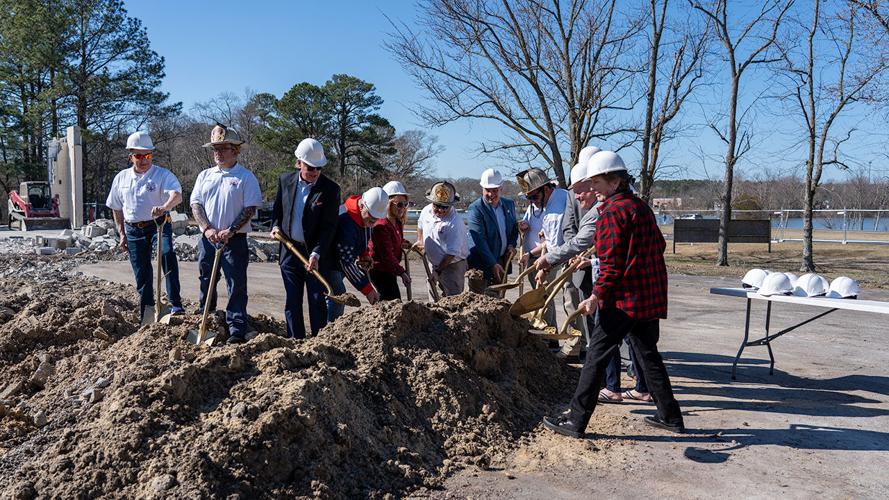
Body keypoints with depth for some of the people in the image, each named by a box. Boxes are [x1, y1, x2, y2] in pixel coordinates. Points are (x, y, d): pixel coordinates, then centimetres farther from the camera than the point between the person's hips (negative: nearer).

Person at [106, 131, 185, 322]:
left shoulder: (163, 175, -6)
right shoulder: (121, 178, 9)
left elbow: (177, 195, -24)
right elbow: (117, 208, 17)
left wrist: (164, 207, -45)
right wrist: (122, 234, 12)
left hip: (158, 225, -4)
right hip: (133, 230, 4)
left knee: (167, 253, -33)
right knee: (142, 274, 8)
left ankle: (175, 303, -33)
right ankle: (146, 314, 21)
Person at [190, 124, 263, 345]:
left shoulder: (246, 177, -3)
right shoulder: (205, 175, 12)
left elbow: (250, 208, -8)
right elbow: (195, 204, 7)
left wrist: (230, 231, -17)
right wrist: (207, 228, -9)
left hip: (235, 240, -5)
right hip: (208, 238, 5)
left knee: (236, 286, -4)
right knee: (206, 282, 14)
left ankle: (237, 331, -1)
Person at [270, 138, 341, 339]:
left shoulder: (330, 188, -10)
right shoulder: (285, 180, 3)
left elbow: (329, 226, -13)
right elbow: (277, 209, 18)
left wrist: (316, 254, -22)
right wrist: (276, 226, -2)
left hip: (316, 254, -4)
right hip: (290, 250, 4)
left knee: (317, 302, 1)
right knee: (292, 302, 9)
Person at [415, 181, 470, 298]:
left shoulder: (455, 222, -27)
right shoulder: (427, 210, -4)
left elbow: (451, 253, -25)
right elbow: (420, 224, 22)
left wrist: (438, 270, -18)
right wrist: (419, 240, 12)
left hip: (452, 265, -7)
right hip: (433, 263, 7)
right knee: (433, 298, 17)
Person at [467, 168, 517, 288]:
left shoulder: (509, 204, 7)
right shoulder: (475, 209, -13)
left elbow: (514, 228, 22)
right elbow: (479, 241, -20)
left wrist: (512, 244, 2)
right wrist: (492, 264, -25)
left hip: (503, 260, 6)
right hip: (482, 264, -6)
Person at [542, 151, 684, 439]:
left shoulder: (612, 212, -13)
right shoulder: (642, 207, 13)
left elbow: (612, 264, -18)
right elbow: (659, 246, 21)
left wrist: (597, 295, -14)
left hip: (623, 299, -9)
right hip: (651, 296, 9)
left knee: (595, 359, -2)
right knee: (649, 355, 19)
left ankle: (575, 421, 3)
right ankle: (670, 416, 25)